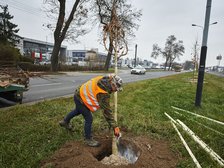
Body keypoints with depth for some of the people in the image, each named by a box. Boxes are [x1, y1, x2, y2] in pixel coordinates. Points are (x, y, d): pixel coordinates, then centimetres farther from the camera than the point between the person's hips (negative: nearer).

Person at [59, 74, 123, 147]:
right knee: (89, 119, -3)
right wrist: (115, 126, -26)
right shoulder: (103, 94, -35)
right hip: (80, 98, -10)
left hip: (79, 93, 10)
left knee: (78, 111, 34)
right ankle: (88, 139, 18)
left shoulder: (104, 79, -13)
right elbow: (107, 111, -32)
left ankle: (65, 122, 60)